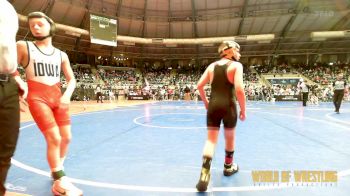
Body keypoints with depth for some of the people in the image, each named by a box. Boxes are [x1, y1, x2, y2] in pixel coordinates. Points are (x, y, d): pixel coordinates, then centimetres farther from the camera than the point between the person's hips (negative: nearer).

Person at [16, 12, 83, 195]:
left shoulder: (61, 55, 11)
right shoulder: (23, 47, 1)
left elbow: (71, 79, 9)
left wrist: (67, 95, -9)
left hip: (58, 97, 5)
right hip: (37, 98, -4)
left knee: (66, 137, 6)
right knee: (54, 138, -13)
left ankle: (57, 171, 31)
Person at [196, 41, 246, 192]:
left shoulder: (212, 66, 10)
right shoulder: (236, 65, -4)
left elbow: (199, 86, 6)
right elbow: (239, 89, -16)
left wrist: (206, 102, 19)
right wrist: (243, 110, -5)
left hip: (213, 105, 3)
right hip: (228, 105, -3)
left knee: (211, 140, 6)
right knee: (230, 137, 20)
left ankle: (205, 174, -9)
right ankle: (228, 167, 39)